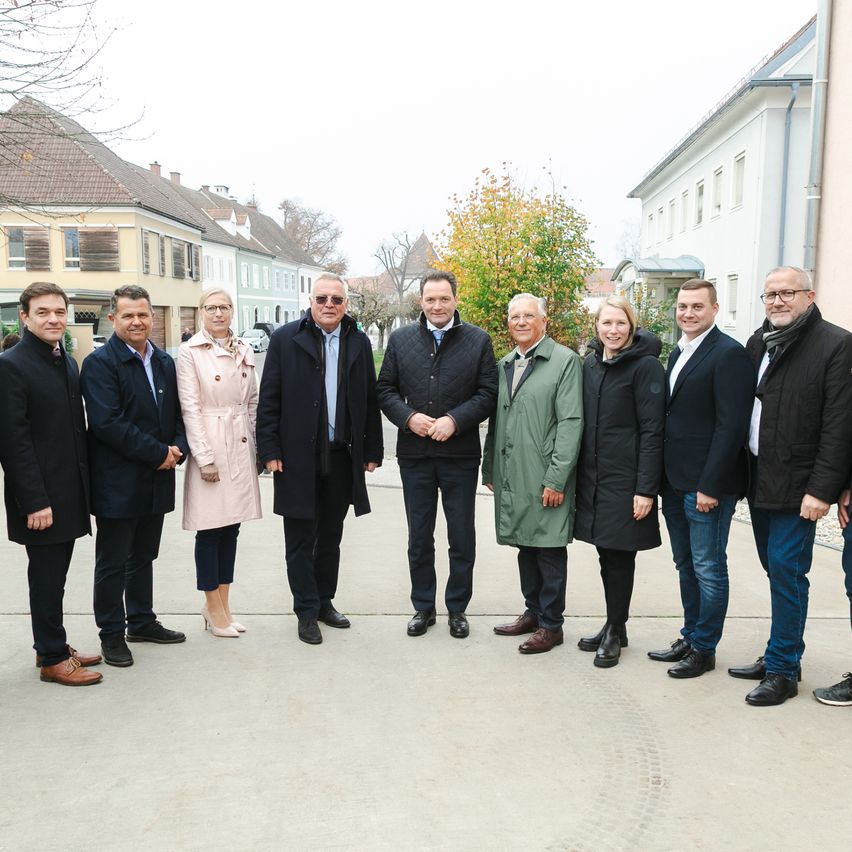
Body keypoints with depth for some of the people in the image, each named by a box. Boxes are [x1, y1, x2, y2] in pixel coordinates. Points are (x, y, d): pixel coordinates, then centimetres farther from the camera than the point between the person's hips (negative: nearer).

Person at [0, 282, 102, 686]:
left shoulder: (68, 362, 11)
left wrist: (84, 486, 12)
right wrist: (35, 501, -19)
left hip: (69, 493, 7)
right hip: (40, 498, -7)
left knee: (54, 576, 16)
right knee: (47, 578, 3)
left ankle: (53, 645, 29)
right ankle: (52, 659, 16)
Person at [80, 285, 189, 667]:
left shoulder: (165, 362, 11)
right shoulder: (99, 363, -11)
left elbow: (178, 413, 13)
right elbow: (107, 422, -20)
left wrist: (177, 449, -7)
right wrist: (158, 453, -18)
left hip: (157, 478, 6)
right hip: (117, 483, -6)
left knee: (143, 556, 19)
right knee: (112, 562, 6)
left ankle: (142, 621, 32)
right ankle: (112, 633, 19)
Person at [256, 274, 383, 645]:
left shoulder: (359, 342, 6)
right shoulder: (285, 339, -3)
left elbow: (369, 400, 8)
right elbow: (269, 400, -4)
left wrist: (372, 450, 5)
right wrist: (270, 450, -9)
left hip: (342, 457, 3)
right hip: (298, 457, -3)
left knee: (331, 537, 15)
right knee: (301, 538, 6)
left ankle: (325, 601, 30)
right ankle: (307, 611, 17)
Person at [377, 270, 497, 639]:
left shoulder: (478, 340, 0)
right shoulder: (401, 339, 5)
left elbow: (488, 393, -3)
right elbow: (385, 389, 6)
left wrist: (454, 421, -16)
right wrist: (408, 417, -11)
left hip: (460, 454, -1)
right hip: (414, 454, 2)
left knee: (462, 537, 9)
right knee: (419, 537, 12)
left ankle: (457, 608, 25)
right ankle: (423, 607, 27)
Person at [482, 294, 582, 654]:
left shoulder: (565, 361, -6)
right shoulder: (504, 364, 15)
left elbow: (571, 422, -12)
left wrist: (556, 478, -16)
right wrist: (489, 468, 15)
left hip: (545, 478, -6)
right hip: (511, 476, 6)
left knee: (549, 549, 2)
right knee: (525, 546, 15)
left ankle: (551, 625, 15)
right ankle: (533, 612, 30)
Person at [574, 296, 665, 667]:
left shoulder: (646, 366, -9)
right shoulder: (590, 363, 10)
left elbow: (652, 430, -13)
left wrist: (646, 489, -17)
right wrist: (577, 475, 11)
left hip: (625, 480, -6)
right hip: (592, 477, 6)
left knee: (619, 556, 3)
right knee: (606, 554, 14)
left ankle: (615, 630, 18)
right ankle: (613, 626, 27)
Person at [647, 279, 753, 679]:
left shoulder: (729, 354, -12)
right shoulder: (678, 353, 14)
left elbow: (731, 426, -17)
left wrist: (710, 485, -20)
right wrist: (665, 478, 11)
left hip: (707, 485, -8)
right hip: (675, 482, 8)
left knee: (708, 569, 3)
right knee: (686, 566, 18)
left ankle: (704, 649, 16)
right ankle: (690, 636, 31)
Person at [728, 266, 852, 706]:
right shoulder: (757, 343, 11)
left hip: (796, 485, -6)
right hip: (758, 480, 6)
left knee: (786, 570, -3)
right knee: (777, 570, 15)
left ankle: (782, 669, 9)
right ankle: (781, 656, 27)